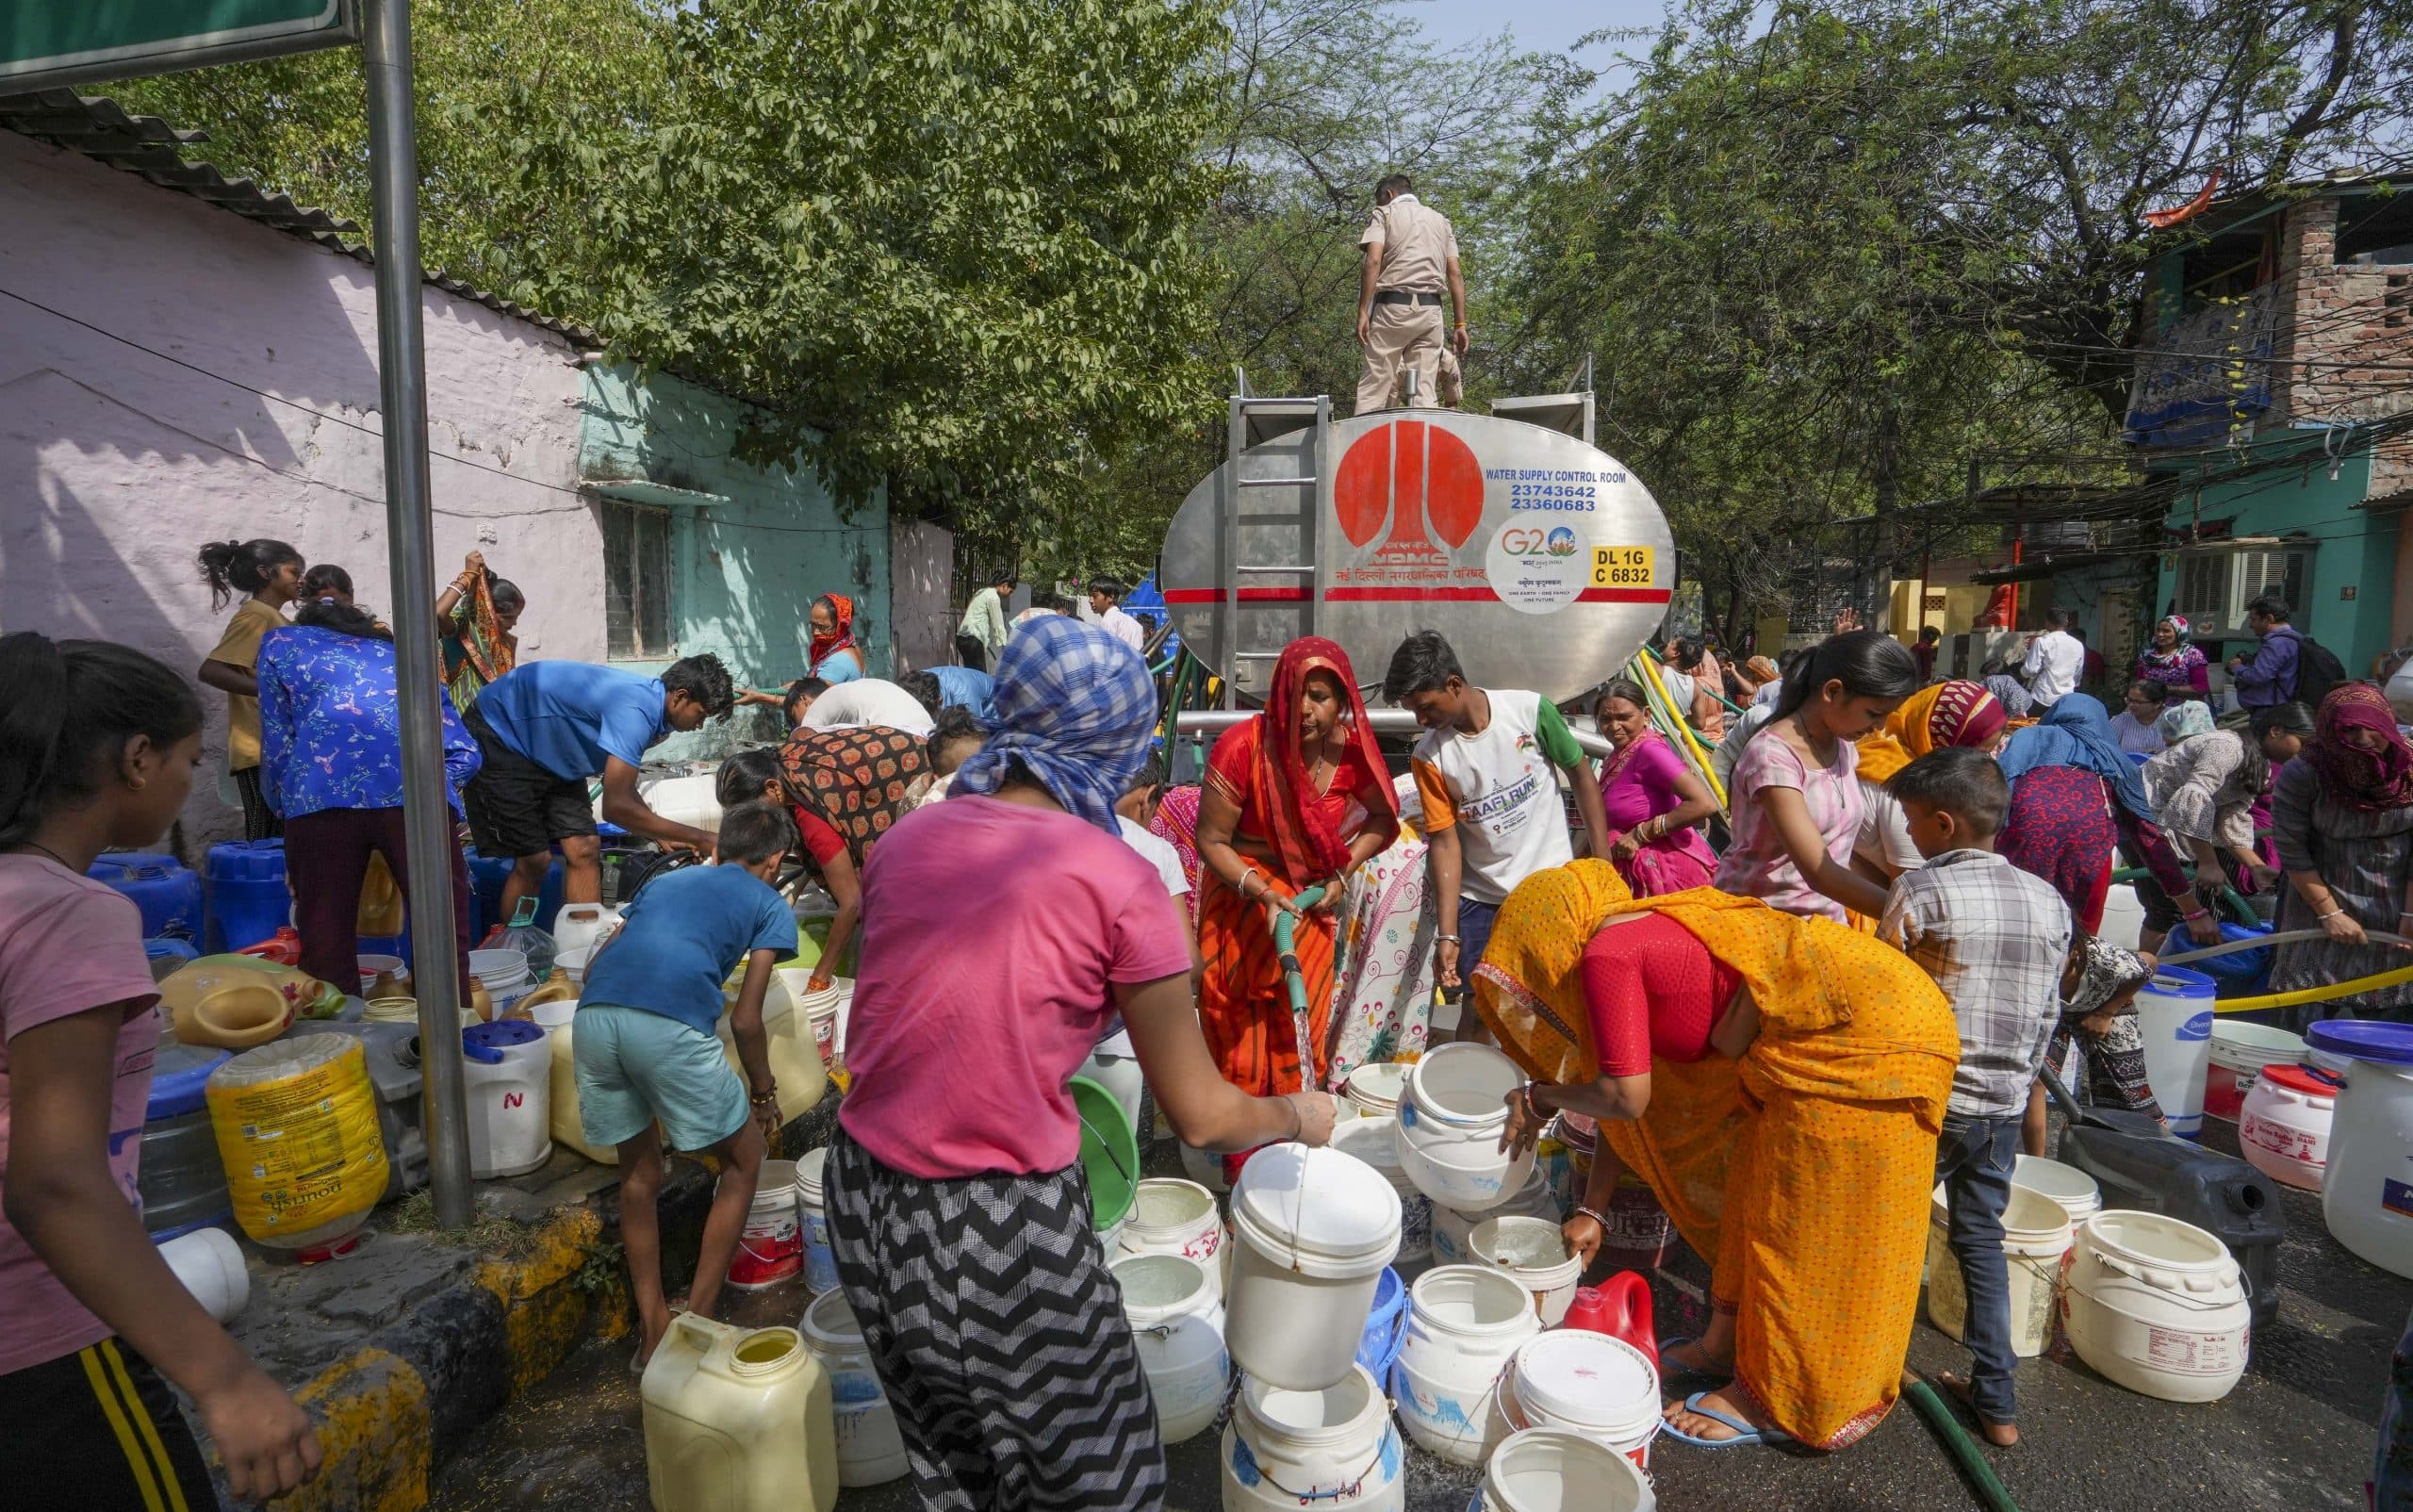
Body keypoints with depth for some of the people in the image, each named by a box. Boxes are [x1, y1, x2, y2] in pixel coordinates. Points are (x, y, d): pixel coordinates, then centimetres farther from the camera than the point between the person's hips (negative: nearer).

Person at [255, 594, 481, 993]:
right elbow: (464, 753, 20)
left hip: (323, 795, -1)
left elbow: (278, 746, 16)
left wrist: (286, 811, 29)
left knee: (326, 950, 7)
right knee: (445, 938, 3)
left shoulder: (281, 643, 29)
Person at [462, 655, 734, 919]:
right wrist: (698, 838, -30)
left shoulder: (648, 697, -5)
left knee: (585, 850, 0)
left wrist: (661, 836, 1)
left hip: (550, 755, 9)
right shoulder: (634, 709, -33)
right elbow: (616, 807, -36)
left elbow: (619, 786, 8)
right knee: (534, 861, -10)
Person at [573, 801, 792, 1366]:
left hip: (592, 1016, 5)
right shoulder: (770, 905, 17)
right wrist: (765, 1093, 24)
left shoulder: (664, 880, 32)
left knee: (639, 1175, 25)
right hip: (671, 1025, -5)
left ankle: (654, 1329, 29)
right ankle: (698, 1319, 19)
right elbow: (745, 1020, 9)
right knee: (743, 1160, 18)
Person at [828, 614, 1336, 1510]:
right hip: (1005, 1231, -6)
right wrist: (1301, 1119, 11)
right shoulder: (1118, 878, -15)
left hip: (867, 1202, 6)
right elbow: (1202, 1116, -9)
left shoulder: (907, 840, 0)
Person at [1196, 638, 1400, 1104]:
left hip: (1310, 899, 3)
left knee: (1302, 1027, 10)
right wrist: (1263, 895, -26)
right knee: (1237, 1030, 4)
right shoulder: (1242, 747, -24)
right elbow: (1211, 840, -16)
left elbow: (1383, 816, 4)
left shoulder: (1351, 750, -13)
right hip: (1240, 897, -3)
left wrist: (1343, 873, -9)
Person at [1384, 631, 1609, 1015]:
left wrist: (1603, 862, -1)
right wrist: (1448, 934, -13)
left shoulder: (1530, 710, -12)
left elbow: (1580, 775, 1)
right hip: (1480, 899, 1)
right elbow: (1445, 841, -8)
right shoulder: (1428, 756, -9)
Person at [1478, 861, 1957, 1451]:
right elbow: (1631, 1100, 18)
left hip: (1868, 1038, -9)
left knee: (1802, 1226, 4)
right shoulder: (1647, 937, 14)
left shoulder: (1606, 954, -15)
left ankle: (1775, 1401, 21)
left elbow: (1626, 1098, -17)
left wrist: (1539, 1098, 1)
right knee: (1752, 1188, 18)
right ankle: (1725, 1346, 35)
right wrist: (1592, 1211, 21)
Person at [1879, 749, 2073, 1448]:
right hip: (2005, 1105, 6)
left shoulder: (1920, 890, -16)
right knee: (1982, 1238, 19)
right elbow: (2046, 1014, 10)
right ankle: (1997, 1401, 24)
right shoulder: (2050, 902, 3)